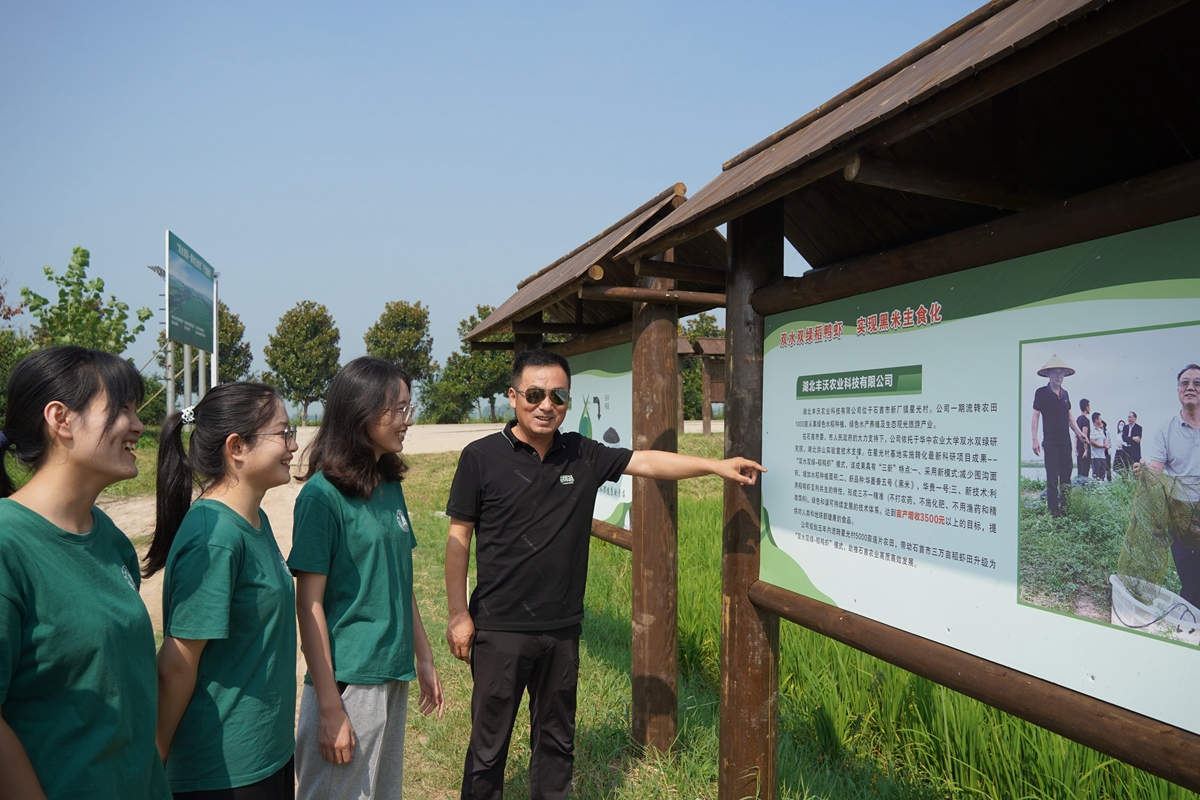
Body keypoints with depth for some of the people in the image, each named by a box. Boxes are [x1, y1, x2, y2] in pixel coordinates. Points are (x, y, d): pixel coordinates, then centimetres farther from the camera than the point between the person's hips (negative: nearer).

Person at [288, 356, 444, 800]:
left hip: (394, 677, 7)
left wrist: (423, 659, 15)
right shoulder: (322, 494, -15)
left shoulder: (390, 485, 6)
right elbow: (310, 604, -15)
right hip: (347, 682, -7)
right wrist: (329, 708, -16)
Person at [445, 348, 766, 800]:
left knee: (556, 740, 18)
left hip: (562, 627, 4)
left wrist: (716, 466, -6)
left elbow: (646, 462, 4)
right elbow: (459, 539, -5)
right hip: (500, 628, -3)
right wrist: (459, 616, -6)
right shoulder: (481, 457, -8)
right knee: (489, 741, 9)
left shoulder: (583, 456, 2)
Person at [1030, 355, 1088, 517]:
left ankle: (1066, 512, 16)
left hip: (1066, 442, 6)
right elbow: (1036, 416, -5)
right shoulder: (1041, 392, -3)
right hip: (1051, 443, -6)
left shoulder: (1065, 394, 14)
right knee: (1052, 481, -5)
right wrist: (1035, 440, -11)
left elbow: (1069, 417, 21)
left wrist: (1079, 432, 7)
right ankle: (1054, 514, -3)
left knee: (1066, 480, 9)